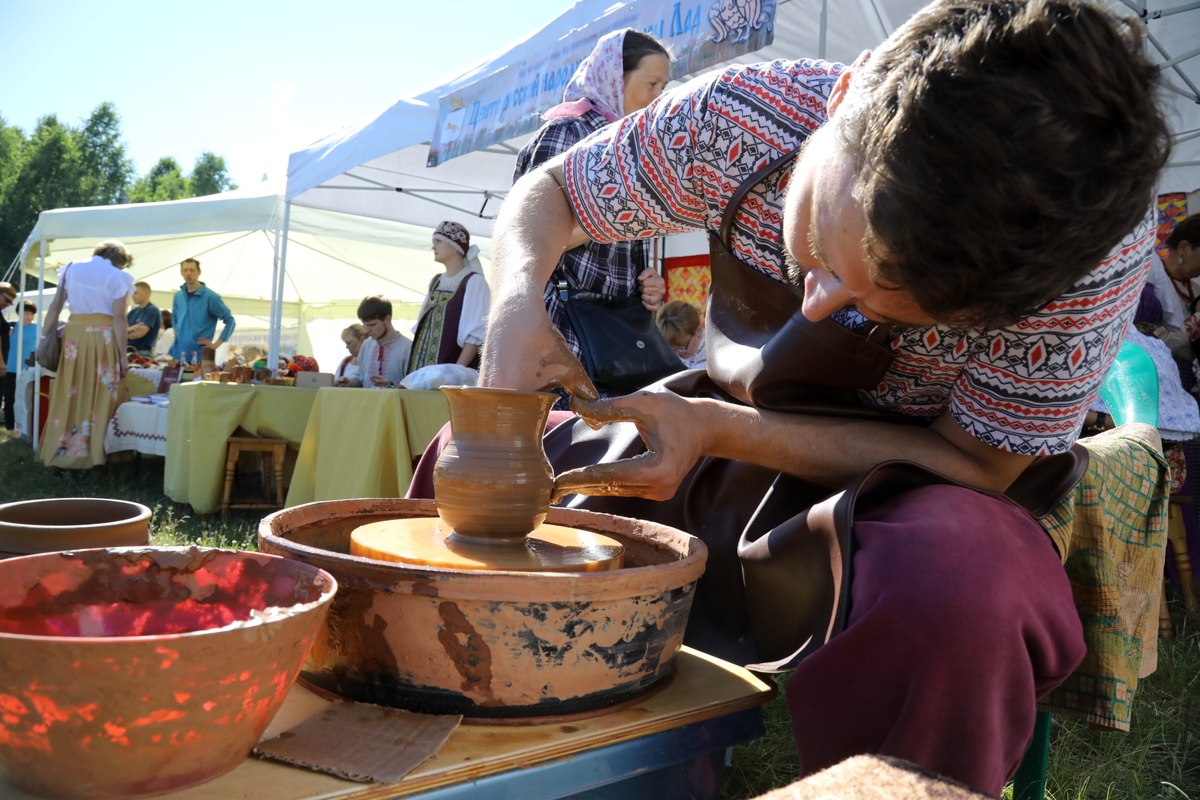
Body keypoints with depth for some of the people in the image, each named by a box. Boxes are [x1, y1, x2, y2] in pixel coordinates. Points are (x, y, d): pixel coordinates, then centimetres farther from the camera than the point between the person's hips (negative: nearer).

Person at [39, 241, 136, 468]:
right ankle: (91, 453, 1)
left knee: (69, 394, 9)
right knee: (100, 395, 2)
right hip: (103, 336, -4)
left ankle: (61, 451, 12)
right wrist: (123, 355, -7)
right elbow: (119, 318, -7)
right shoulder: (118, 277, 0)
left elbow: (55, 306, 10)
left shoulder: (71, 268, 14)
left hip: (73, 334, 4)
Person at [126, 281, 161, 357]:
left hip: (142, 353, -8)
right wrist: (130, 329, -13)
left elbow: (139, 333, -16)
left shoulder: (152, 310, -8)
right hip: (128, 350, 8)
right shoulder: (134, 311, 17)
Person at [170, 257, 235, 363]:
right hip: (177, 353, 5)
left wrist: (216, 344, -9)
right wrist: (177, 331, 14)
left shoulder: (210, 297, -8)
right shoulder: (178, 296, 11)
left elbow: (230, 321, -7)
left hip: (199, 355, -5)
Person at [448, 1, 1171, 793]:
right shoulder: (742, 119, -22)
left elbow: (977, 463, -19)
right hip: (727, 439, 4)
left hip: (906, 486, -3)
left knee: (958, 585, -40)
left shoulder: (1100, 249, -29)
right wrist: (517, 304, -29)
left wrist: (720, 430, -31)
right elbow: (546, 193, -5)